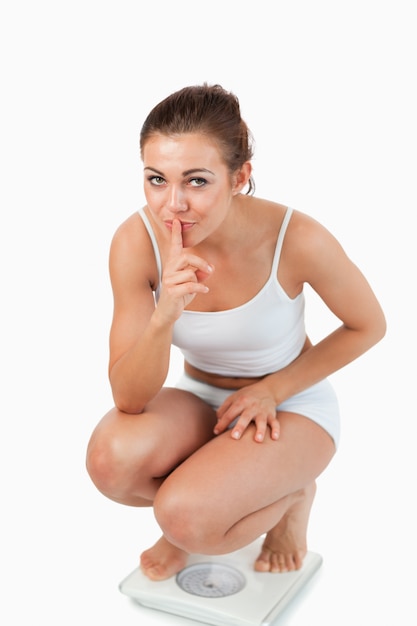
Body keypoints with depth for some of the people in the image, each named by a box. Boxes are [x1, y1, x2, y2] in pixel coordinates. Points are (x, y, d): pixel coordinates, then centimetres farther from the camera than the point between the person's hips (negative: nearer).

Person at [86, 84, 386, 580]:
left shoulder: (296, 239, -28)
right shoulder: (136, 241, -21)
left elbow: (368, 326, -8)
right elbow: (129, 399, -21)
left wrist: (272, 390, -14)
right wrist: (164, 317, -40)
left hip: (290, 407, -2)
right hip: (201, 399, 3)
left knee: (189, 521, -26)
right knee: (111, 458, -28)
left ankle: (290, 494, 7)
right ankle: (194, 507, 7)